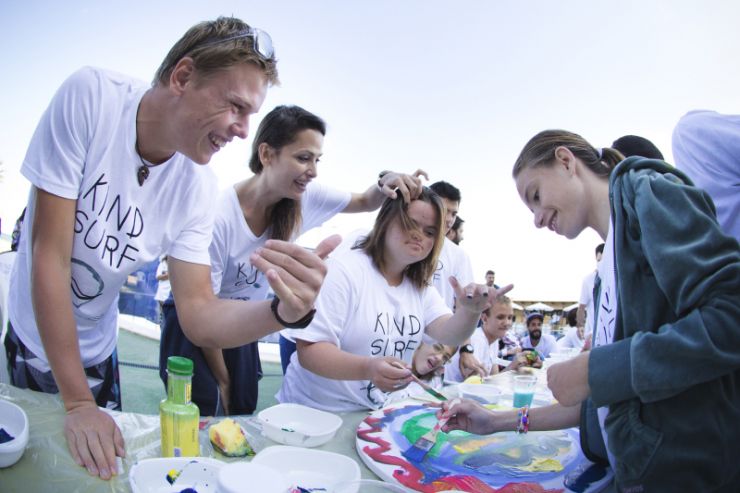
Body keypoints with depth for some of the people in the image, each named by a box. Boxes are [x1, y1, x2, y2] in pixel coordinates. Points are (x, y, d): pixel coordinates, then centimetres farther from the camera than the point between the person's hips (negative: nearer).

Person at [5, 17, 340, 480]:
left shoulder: (198, 186, -17)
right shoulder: (92, 96, -27)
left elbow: (198, 316, -19)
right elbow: (50, 253, -26)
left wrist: (284, 310, -41)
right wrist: (77, 403, -22)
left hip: (94, 353, 3)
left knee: (102, 465, 18)